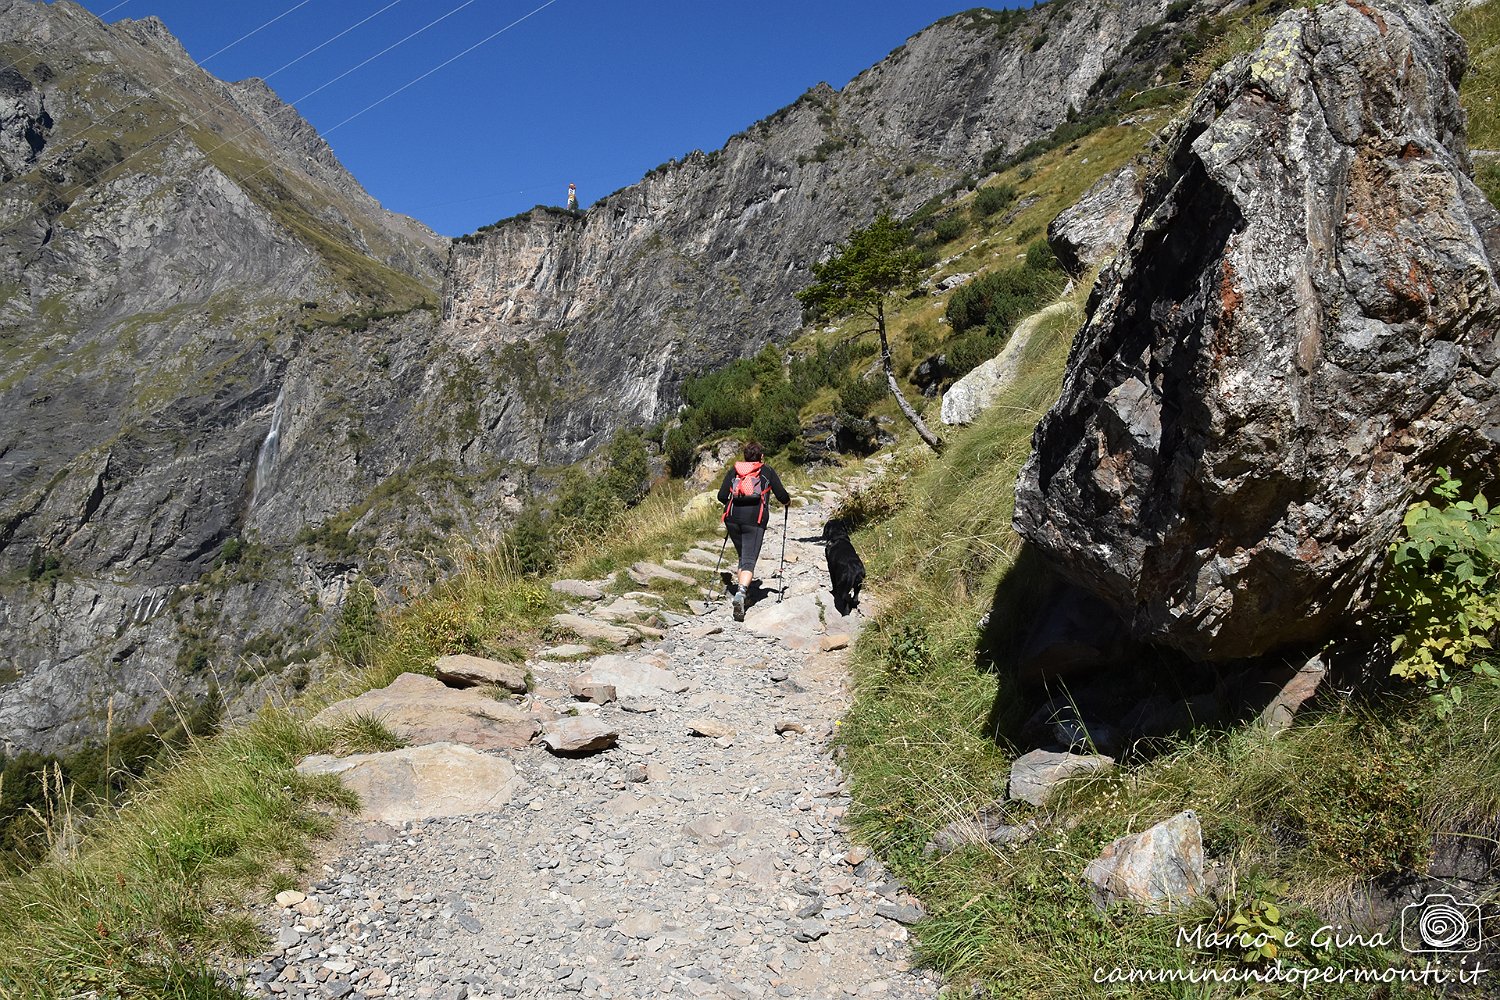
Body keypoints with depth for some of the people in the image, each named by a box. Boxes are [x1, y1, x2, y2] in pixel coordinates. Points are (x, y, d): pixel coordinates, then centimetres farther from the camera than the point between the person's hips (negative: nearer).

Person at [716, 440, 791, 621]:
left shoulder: (733, 471, 17)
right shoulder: (768, 471, 12)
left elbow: (722, 496, 10)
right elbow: (782, 495, 6)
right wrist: (787, 501, 29)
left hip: (733, 518, 3)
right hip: (755, 519, -3)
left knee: (743, 556, 23)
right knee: (749, 560, -9)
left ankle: (741, 587, 21)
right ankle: (741, 593, -29)